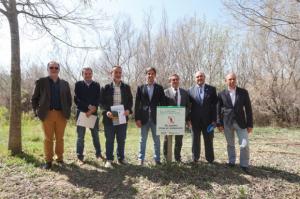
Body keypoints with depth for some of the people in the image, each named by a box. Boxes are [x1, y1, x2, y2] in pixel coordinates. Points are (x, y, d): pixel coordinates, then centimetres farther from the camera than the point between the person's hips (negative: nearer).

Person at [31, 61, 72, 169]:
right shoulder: (41, 82, 5)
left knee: (60, 138, 8)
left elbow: (69, 99, 14)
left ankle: (60, 159, 19)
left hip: (61, 114, 2)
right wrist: (37, 111, -1)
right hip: (47, 114, -1)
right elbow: (34, 98, 7)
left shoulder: (64, 83, 11)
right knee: (48, 138, 3)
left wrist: (67, 111, 4)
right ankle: (48, 161, 13)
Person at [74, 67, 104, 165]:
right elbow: (76, 99, -5)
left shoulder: (96, 85, 7)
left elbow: (98, 100, 0)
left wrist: (92, 110, -13)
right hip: (81, 112, -1)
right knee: (80, 136, 3)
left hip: (93, 113, 1)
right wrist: (88, 106, -14)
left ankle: (98, 154, 22)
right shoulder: (78, 84, 3)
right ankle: (80, 157, 13)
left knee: (96, 135, 10)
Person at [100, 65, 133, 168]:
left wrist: (128, 110, -11)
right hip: (109, 118, -2)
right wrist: (106, 111, -16)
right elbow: (102, 102, 1)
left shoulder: (126, 87, 8)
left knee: (121, 140, 11)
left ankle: (121, 158, 26)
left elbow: (130, 101, 8)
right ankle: (109, 159, 17)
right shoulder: (106, 88, 2)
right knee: (109, 140, 6)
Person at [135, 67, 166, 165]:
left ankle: (157, 159, 21)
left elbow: (163, 103, 4)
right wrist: (137, 118, -5)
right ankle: (141, 159, 20)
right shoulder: (140, 87, 4)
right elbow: (137, 104, 1)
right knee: (143, 140, 9)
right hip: (144, 118, 0)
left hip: (156, 118, 1)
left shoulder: (159, 88, 6)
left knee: (157, 140, 9)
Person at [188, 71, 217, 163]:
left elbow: (215, 105, -1)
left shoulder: (211, 89, 2)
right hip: (195, 120, 1)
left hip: (208, 120, 0)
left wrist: (214, 119, -7)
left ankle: (210, 159, 22)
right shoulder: (191, 90, 4)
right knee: (195, 140, 11)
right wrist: (189, 119, -3)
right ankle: (195, 159, 25)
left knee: (209, 141, 9)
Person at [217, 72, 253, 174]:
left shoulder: (243, 92, 0)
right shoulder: (222, 94, 0)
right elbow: (218, 110, 2)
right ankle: (231, 161, 28)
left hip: (240, 122, 0)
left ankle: (244, 165, 12)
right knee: (230, 144, 12)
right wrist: (219, 123, -2)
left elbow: (248, 109, 0)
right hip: (227, 123, 0)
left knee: (245, 144, -4)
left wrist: (250, 124, -3)